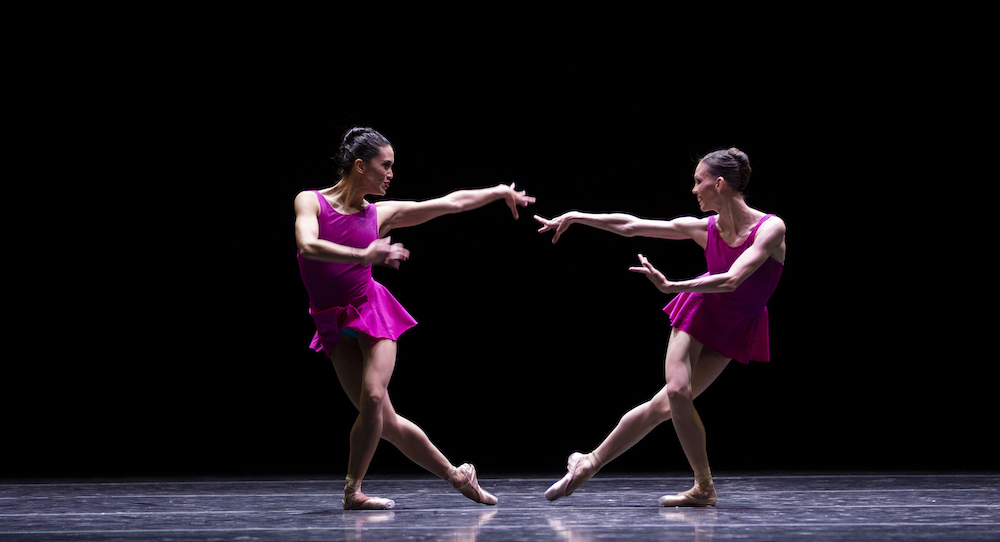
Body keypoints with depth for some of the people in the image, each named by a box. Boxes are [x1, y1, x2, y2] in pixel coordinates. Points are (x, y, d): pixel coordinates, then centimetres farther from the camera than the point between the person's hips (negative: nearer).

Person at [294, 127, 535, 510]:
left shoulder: (381, 214, 6)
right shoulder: (310, 201, -3)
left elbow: (452, 203, 14)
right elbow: (307, 246, -23)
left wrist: (500, 191, 16)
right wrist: (362, 256, -34)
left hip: (371, 309, 1)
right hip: (334, 323, -1)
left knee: (373, 397, -22)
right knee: (385, 420, -5)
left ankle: (353, 490, -6)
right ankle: (456, 475, 10)